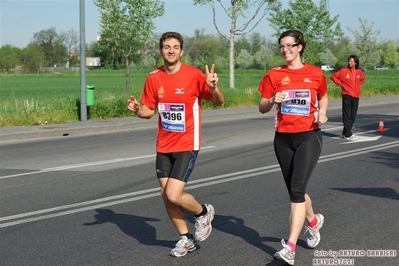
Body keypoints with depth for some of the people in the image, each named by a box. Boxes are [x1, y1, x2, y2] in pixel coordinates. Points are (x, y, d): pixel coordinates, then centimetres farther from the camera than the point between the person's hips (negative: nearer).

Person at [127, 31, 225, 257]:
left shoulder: (194, 75, -12)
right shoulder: (154, 78, 1)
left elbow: (219, 102, -8)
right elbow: (149, 110, 9)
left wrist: (213, 88, -29)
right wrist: (138, 110, -13)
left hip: (187, 146, -5)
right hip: (164, 147, 5)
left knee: (173, 195, -14)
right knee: (166, 196, 7)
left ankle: (204, 212, 17)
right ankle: (187, 239, 27)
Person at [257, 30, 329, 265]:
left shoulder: (315, 74, 0)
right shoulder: (274, 75, 3)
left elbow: (324, 98, 18)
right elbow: (262, 108, 6)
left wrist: (322, 112, -3)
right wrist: (272, 100, -15)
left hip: (309, 136, -3)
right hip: (283, 138, 3)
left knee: (297, 189, -16)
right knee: (295, 190, 13)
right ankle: (313, 221, 45)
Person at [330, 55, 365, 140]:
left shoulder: (359, 72, 7)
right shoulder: (343, 71, -6)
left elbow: (362, 79, 28)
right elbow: (333, 76, 0)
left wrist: (358, 85, 12)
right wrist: (340, 84, -3)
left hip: (356, 96, 5)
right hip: (347, 95, -5)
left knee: (353, 116, 8)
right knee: (347, 115, -5)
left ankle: (345, 133, 19)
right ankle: (348, 134, -4)